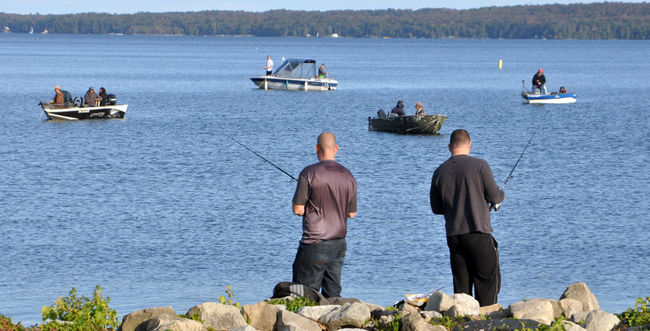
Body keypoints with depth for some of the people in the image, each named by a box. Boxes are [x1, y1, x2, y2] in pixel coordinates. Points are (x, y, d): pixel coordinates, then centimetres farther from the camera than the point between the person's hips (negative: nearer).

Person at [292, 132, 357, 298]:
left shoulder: (309, 173, -11)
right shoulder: (348, 176, 4)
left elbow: (298, 209, -10)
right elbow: (352, 213, 11)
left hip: (315, 246, -5)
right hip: (339, 244, 5)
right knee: (333, 295, 10)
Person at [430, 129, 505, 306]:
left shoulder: (440, 172, 5)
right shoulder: (479, 165, -7)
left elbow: (436, 208, 11)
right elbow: (495, 197, -5)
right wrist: (501, 194, 18)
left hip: (453, 236, 4)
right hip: (479, 232, -4)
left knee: (461, 284, 8)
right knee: (488, 280, 1)